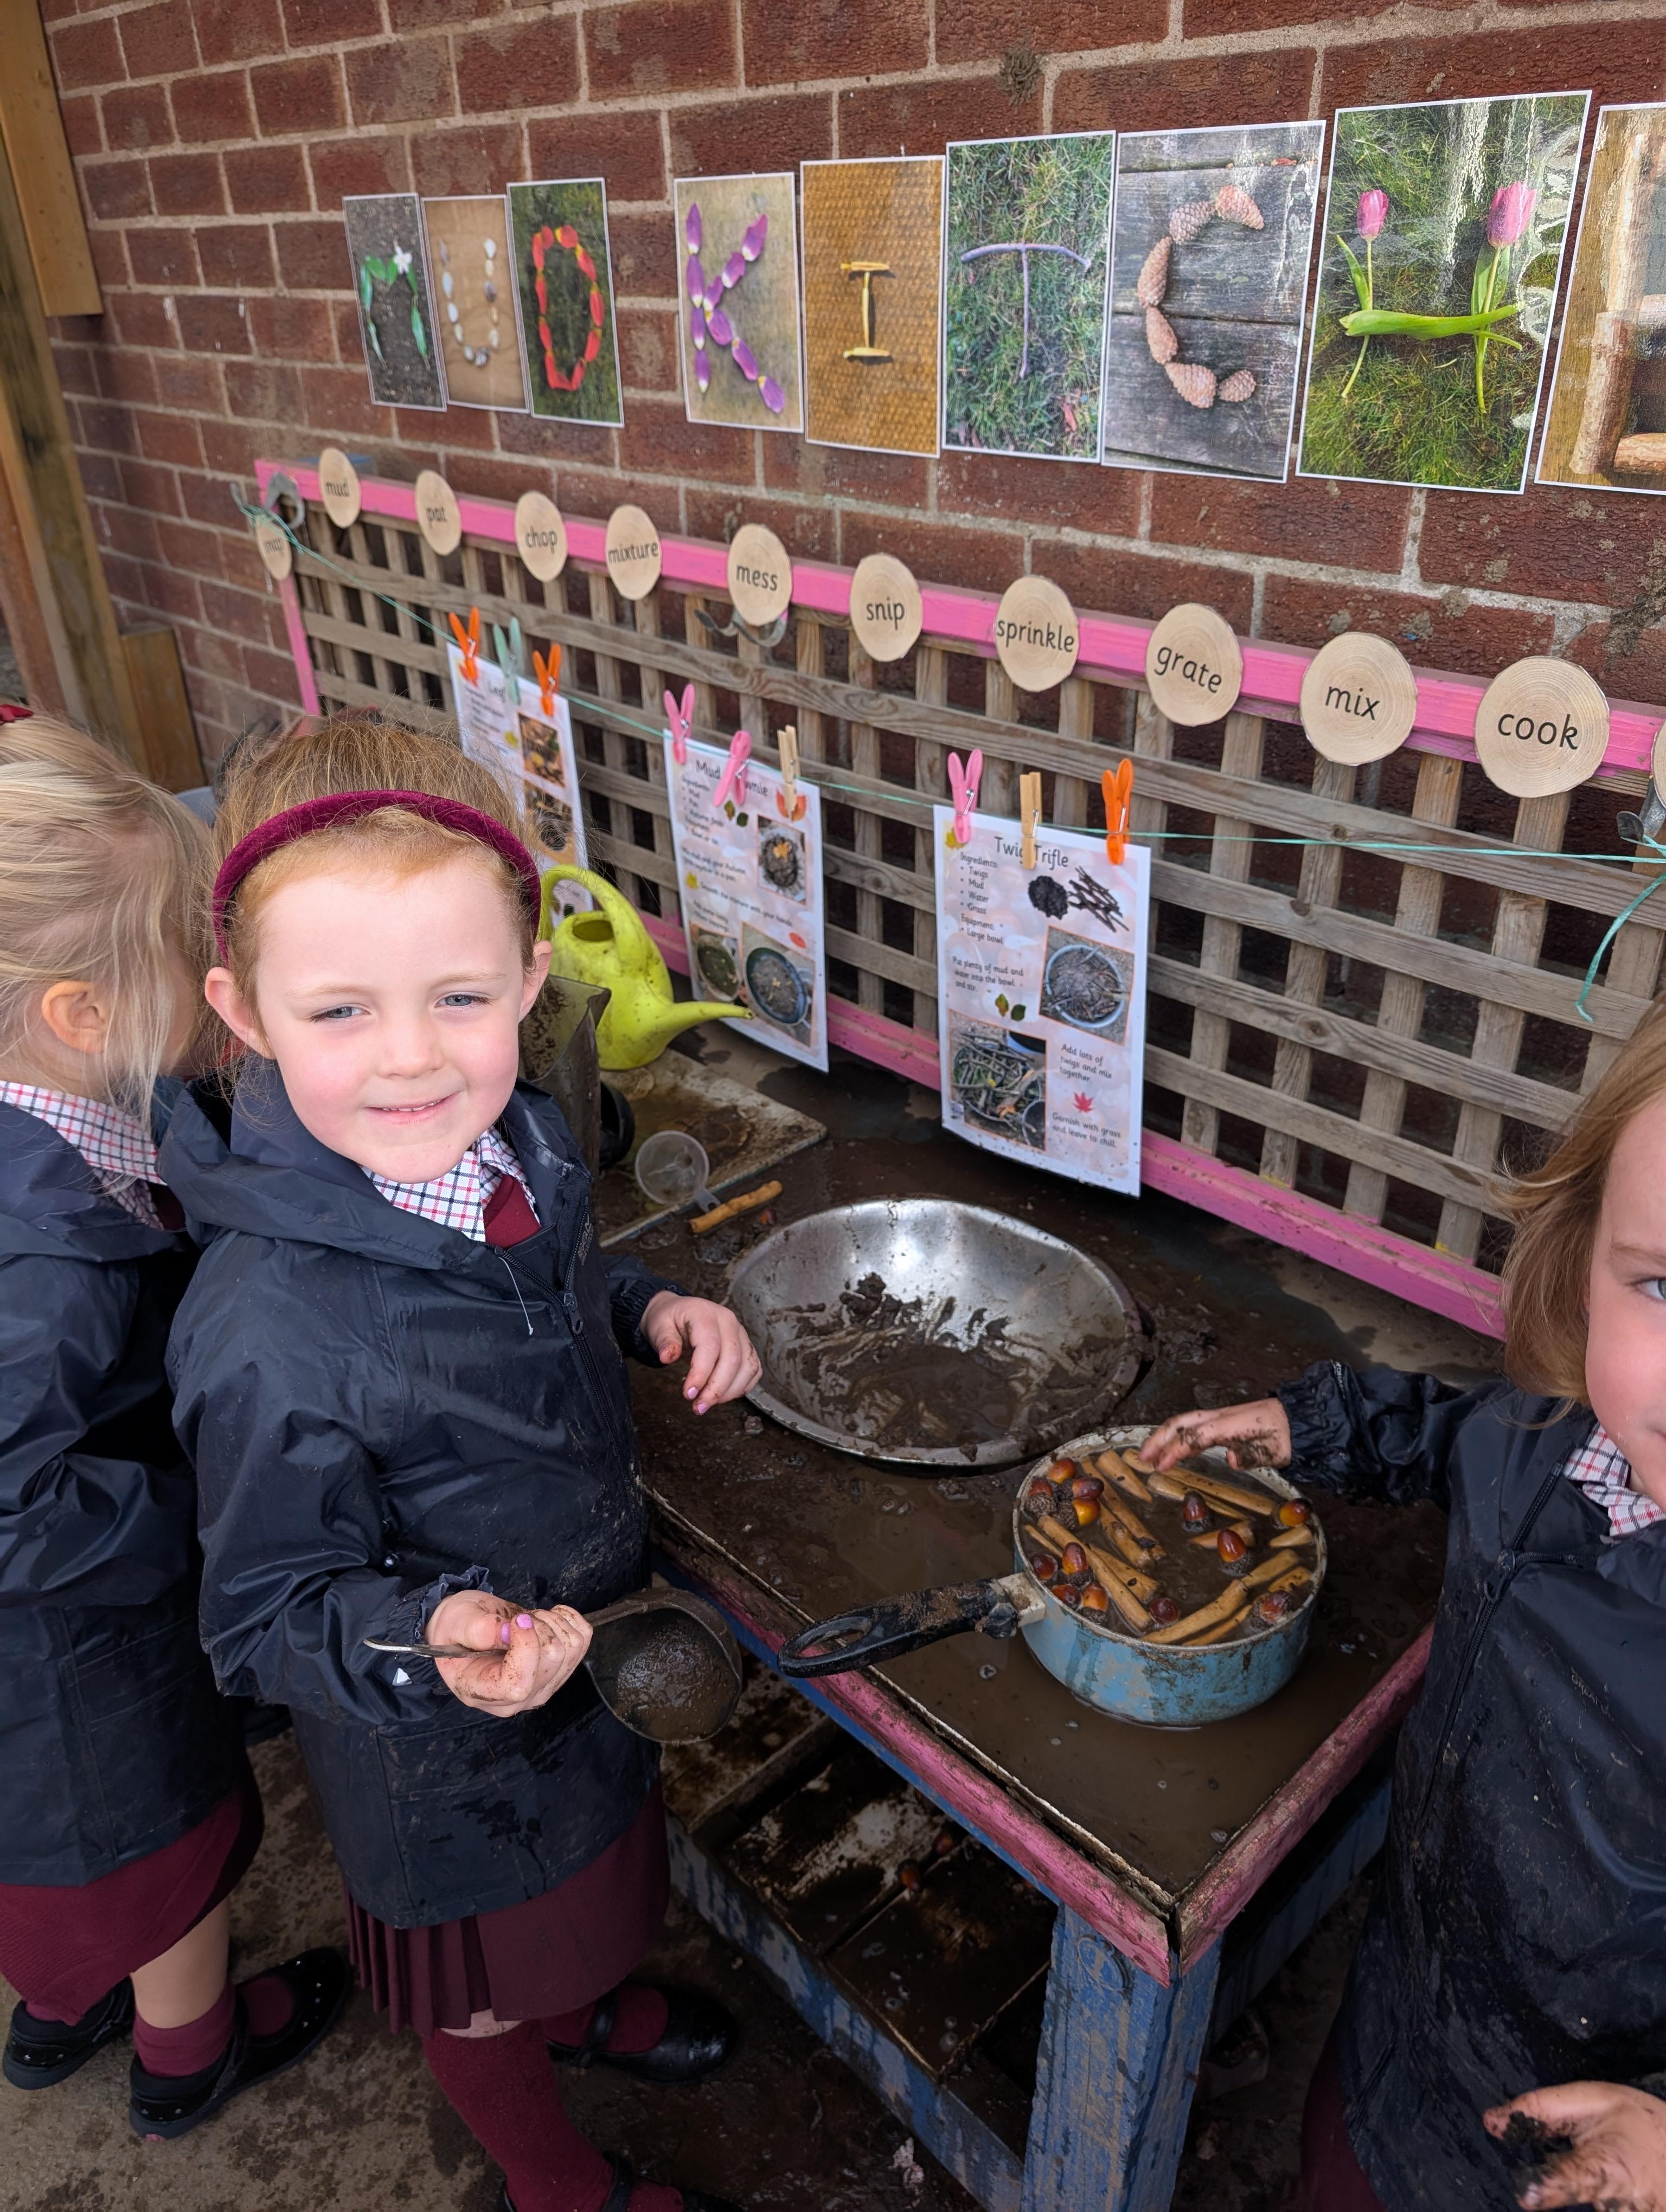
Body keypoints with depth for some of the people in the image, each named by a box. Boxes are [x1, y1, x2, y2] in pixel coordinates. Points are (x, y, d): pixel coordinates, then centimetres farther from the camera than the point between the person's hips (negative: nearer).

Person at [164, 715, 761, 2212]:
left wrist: (657, 1312, -13)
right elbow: (270, 1617, -24)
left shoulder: (515, 1147, -17)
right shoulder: (271, 1333, -39)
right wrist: (430, 1637, -42)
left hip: (593, 1646, 7)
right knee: (485, 1989, 26)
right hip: (448, 1754, -6)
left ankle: (591, 2003, 69)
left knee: (591, 1887, 36)